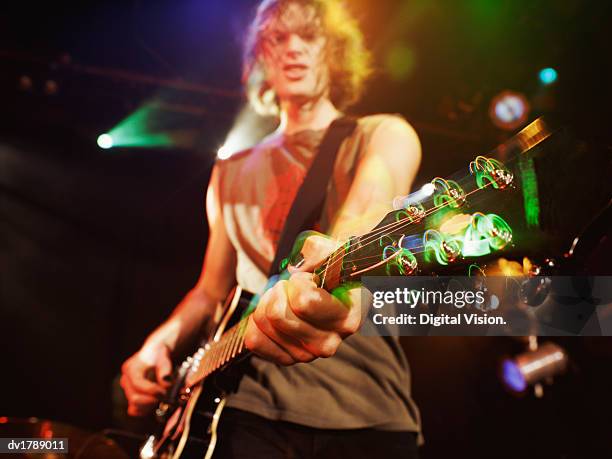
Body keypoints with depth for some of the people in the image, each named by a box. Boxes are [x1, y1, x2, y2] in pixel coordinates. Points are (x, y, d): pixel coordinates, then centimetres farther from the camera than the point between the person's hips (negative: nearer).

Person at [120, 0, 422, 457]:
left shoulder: (383, 136, 3)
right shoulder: (231, 173, 16)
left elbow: (370, 215, -20)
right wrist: (161, 342, 1)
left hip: (365, 410, -2)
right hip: (251, 406, 3)